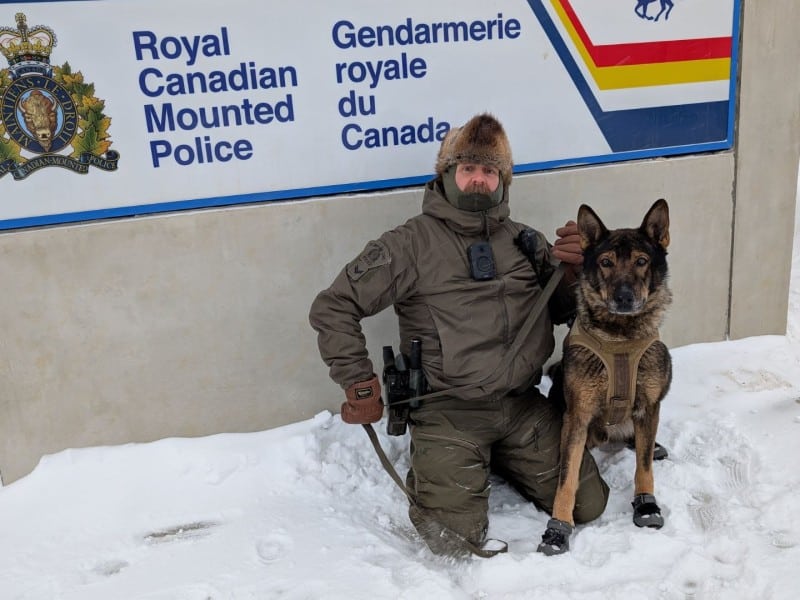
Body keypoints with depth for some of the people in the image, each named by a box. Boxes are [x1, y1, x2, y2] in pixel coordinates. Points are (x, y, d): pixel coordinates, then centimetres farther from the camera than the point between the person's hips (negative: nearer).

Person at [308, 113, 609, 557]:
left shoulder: (525, 241, 9)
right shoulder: (411, 244, -6)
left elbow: (564, 311, 16)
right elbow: (332, 307, -5)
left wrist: (575, 270, -5)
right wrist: (360, 386, -8)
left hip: (523, 404, 5)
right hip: (448, 413, -4)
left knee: (588, 506, 3)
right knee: (456, 539, -12)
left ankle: (499, 460, 26)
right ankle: (431, 471, 20)